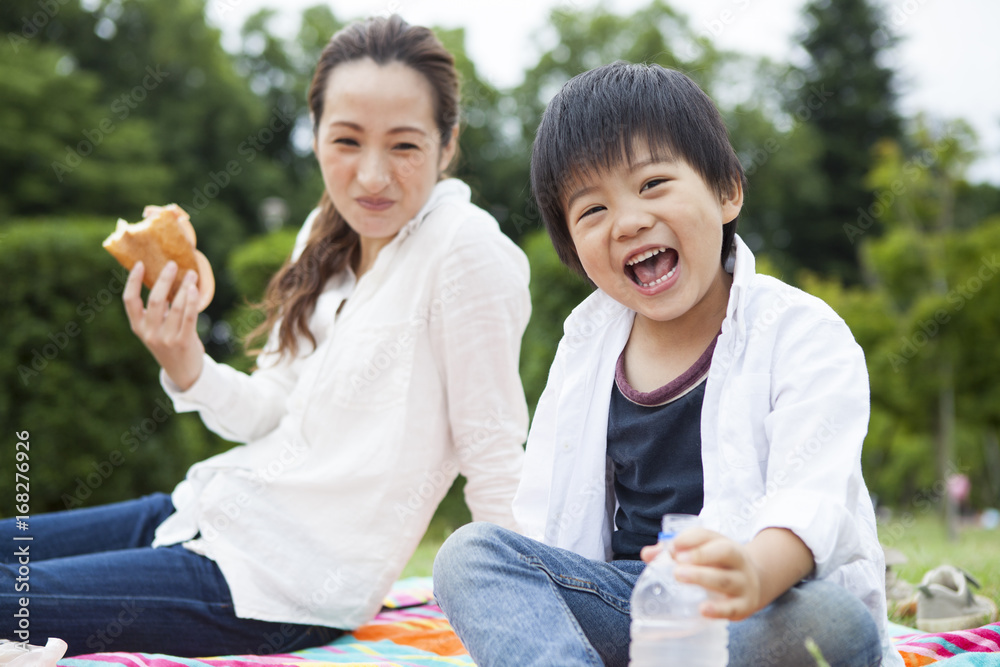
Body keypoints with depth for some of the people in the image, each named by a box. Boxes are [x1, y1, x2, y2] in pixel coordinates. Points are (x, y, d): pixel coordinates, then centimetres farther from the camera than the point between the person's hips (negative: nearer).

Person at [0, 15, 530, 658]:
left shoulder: (465, 249, -19)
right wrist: (187, 369, -11)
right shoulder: (329, 232, 5)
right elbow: (274, 414, 7)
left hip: (281, 586, -7)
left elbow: (496, 459, -16)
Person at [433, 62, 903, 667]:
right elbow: (544, 513, 9)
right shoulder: (587, 345, 9)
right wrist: (530, 602, -11)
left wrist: (756, 572, -47)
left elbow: (812, 496, -24)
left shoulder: (803, 333, -8)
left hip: (781, 600, -3)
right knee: (469, 552, -15)